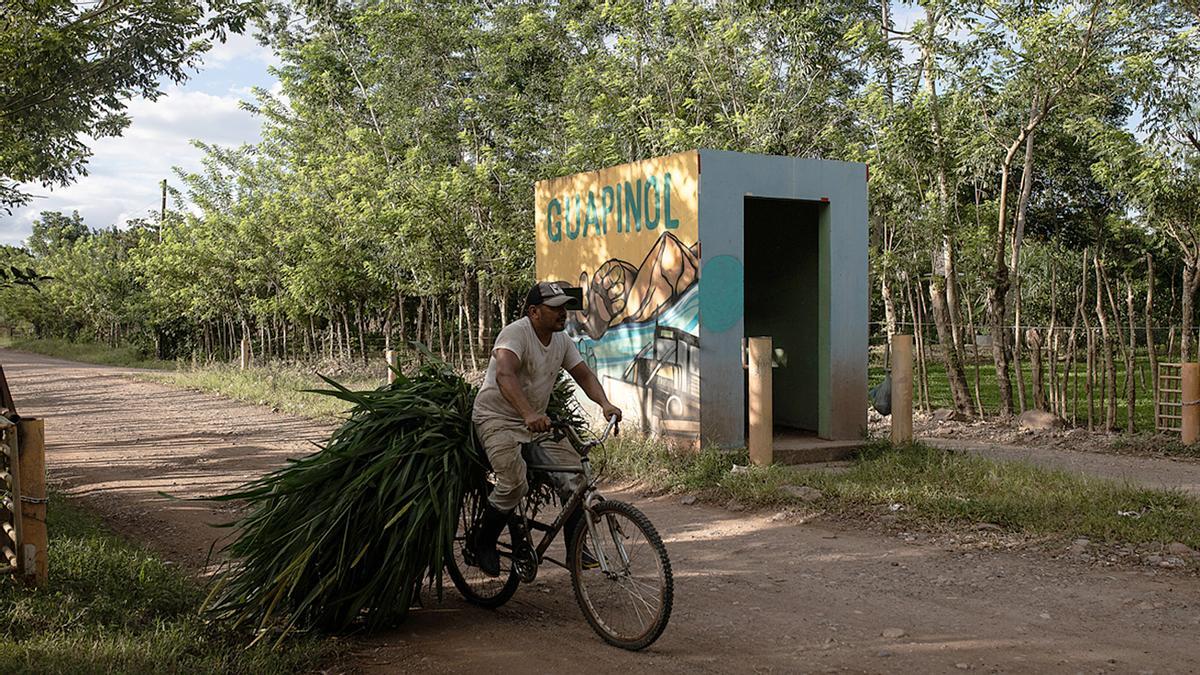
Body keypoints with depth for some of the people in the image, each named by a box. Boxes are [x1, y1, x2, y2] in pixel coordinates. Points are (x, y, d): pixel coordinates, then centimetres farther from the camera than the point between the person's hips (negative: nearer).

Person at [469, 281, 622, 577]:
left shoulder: (562, 341, 4)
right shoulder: (516, 333, -22)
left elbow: (584, 375, 4)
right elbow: (505, 376, -38)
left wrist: (605, 404, -17)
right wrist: (529, 415, -52)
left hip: (537, 422, 8)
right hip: (498, 419, -8)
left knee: (575, 474, -5)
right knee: (514, 483, -26)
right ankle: (483, 542, -2)